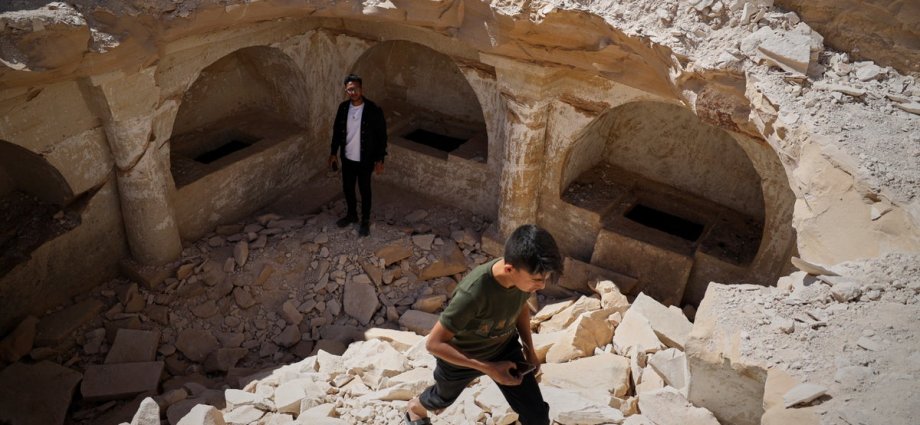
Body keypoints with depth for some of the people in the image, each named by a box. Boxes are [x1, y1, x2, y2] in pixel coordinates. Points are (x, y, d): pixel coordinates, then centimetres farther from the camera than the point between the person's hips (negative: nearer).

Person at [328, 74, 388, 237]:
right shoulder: (343, 107, -5)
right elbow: (337, 130, 7)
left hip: (365, 160, -4)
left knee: (364, 190, 11)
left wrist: (379, 159, -11)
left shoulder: (374, 110, -19)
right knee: (347, 188, 19)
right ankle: (351, 214, 43)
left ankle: (365, 220, 30)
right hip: (347, 158, 4)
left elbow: (381, 135, -12)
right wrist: (334, 153, 10)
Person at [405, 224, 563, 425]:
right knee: (445, 397, 28)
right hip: (461, 357, -4)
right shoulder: (473, 293, -44)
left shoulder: (525, 274, -25)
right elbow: (434, 343, -33)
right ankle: (416, 406, 63)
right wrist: (489, 368, -34)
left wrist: (529, 348, -4)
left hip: (505, 348, 4)